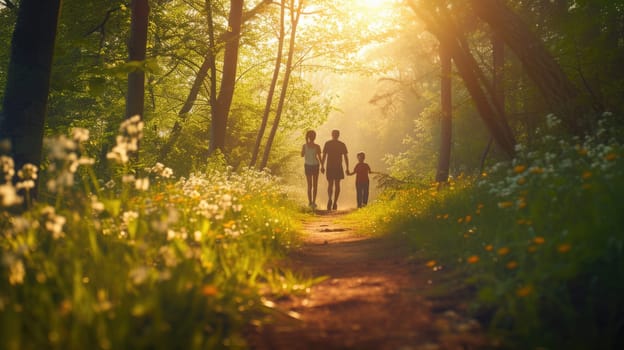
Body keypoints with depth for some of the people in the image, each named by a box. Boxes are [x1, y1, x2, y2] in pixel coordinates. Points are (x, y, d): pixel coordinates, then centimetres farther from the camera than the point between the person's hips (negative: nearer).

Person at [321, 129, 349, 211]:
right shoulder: (342, 144, 2)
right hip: (338, 167, 0)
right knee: (337, 184, 2)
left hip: (329, 167, 0)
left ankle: (329, 199, -6)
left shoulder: (327, 144, 1)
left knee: (330, 184, 8)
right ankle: (335, 203, -5)